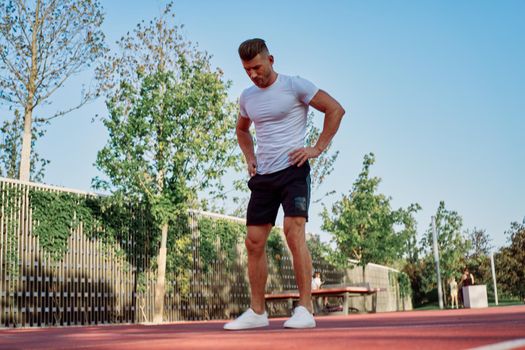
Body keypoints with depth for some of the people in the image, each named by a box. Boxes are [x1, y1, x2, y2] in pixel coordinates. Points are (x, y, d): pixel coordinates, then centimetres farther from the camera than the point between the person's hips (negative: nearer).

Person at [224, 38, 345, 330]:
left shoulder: (294, 85, -5)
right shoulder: (247, 97, 13)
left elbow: (336, 109, -5)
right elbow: (242, 130, 32)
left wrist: (318, 148, -9)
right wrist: (250, 158, 15)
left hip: (293, 170, -6)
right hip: (263, 175, 6)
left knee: (294, 230, -21)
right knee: (254, 241, 2)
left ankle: (306, 310, -17)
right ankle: (257, 312, 11)